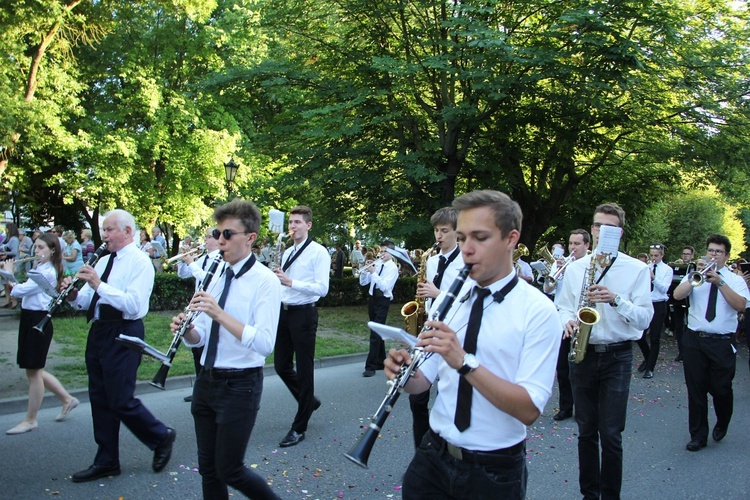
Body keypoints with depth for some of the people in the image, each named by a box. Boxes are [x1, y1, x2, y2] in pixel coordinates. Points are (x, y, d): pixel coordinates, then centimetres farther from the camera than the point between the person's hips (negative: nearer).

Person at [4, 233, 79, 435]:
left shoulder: (47, 272, -15)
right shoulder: (41, 269, 14)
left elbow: (18, 291, -20)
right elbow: (21, 292, 11)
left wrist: (8, 273, -4)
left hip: (38, 321, -9)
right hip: (30, 319, 10)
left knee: (33, 371, 0)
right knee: (35, 370, 15)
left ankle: (30, 420, 11)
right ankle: (67, 399, 27)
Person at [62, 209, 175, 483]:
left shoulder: (140, 262, -11)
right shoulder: (104, 261, 14)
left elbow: (133, 305, -23)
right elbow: (85, 301, 14)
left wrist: (99, 284, -26)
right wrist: (73, 294, -8)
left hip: (123, 335, -9)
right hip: (98, 332, 9)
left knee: (120, 401, -4)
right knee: (99, 399, 13)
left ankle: (162, 437, 19)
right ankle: (106, 461, 25)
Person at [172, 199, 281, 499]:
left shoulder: (265, 281, -13)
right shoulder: (216, 277, 8)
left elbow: (265, 344, -24)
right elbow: (200, 337, 12)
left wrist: (220, 314, -29)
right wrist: (186, 330, -10)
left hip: (239, 386, -7)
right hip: (207, 381, 7)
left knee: (229, 471, 1)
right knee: (208, 469, 14)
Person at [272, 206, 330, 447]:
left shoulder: (318, 252, -9)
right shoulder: (287, 253, 15)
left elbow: (322, 288, -19)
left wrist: (290, 282, -26)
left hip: (303, 313, -8)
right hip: (284, 311, 8)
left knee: (304, 369, 1)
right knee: (281, 366, 12)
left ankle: (299, 428, 12)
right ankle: (309, 400, 35)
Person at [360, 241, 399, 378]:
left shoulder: (393, 268, -8)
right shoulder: (376, 264, 8)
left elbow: (385, 286, -20)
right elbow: (363, 282, 10)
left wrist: (373, 273, -20)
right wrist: (365, 270, -6)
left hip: (383, 301, -7)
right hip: (372, 298, 7)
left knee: (375, 333, -12)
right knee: (377, 332, 15)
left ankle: (371, 367, -11)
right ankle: (380, 362, 27)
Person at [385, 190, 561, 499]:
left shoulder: (538, 311, -13)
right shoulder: (448, 297, 1)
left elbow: (529, 410, -20)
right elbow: (424, 380, 4)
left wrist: (464, 362, -31)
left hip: (494, 472, -4)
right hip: (432, 457, 4)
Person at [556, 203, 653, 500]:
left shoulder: (636, 269, -2)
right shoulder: (575, 268, 7)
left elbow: (644, 319, -6)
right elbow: (563, 306, 13)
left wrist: (616, 299, -22)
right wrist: (568, 320, -9)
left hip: (616, 356, -3)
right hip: (582, 354, 3)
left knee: (610, 435, -2)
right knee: (586, 431, 11)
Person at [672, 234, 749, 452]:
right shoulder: (695, 276, 8)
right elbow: (677, 295, -10)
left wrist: (719, 282, -21)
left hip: (722, 343, -1)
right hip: (695, 340, 1)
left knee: (721, 390, 4)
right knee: (696, 390, 5)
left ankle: (721, 426, 35)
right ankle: (698, 436, 19)